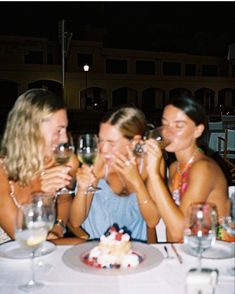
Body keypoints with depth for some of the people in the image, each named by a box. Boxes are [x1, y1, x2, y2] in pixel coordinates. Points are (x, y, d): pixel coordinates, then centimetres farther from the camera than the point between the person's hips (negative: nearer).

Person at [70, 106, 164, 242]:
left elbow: (152, 221, -14)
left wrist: (136, 181, -27)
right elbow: (76, 222, -11)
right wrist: (82, 189, -29)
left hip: (135, 245, 1)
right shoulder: (97, 162, -16)